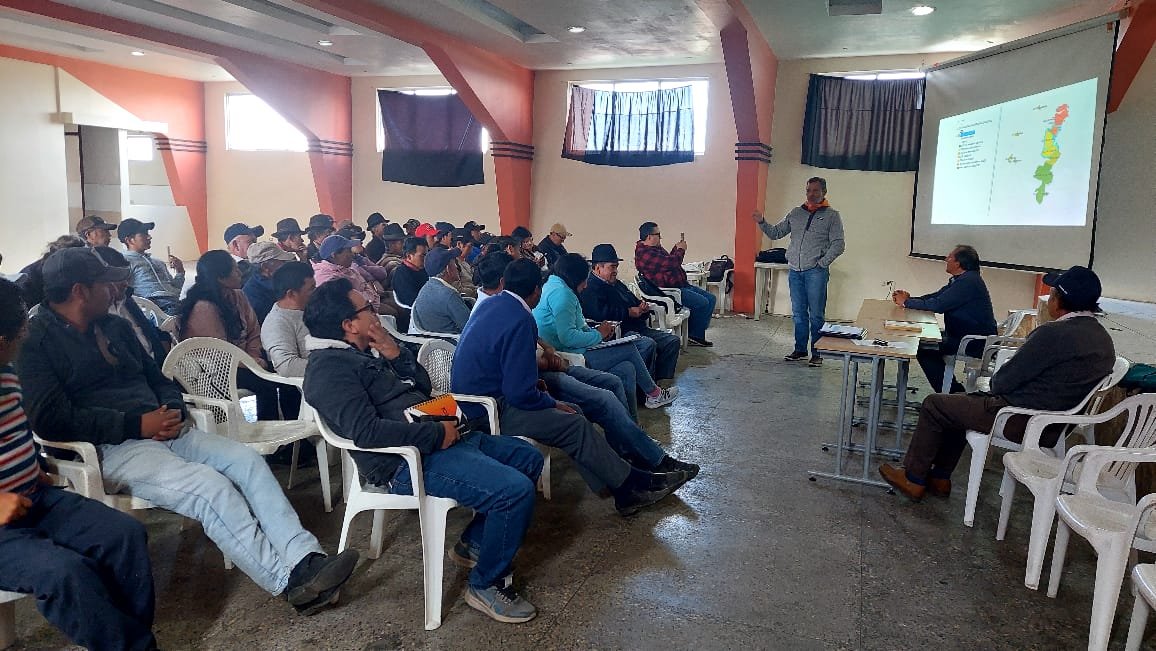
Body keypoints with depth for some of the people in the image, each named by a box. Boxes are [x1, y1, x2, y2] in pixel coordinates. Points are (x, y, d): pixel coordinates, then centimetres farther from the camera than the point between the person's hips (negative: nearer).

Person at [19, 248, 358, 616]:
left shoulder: (115, 326, 19)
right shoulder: (36, 340, -4)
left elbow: (157, 378, 25)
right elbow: (51, 419, -15)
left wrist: (173, 410, 1)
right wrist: (138, 424, -17)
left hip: (164, 431, 7)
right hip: (112, 448, -7)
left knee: (247, 460, -14)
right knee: (211, 487, -28)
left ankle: (304, 561, -23)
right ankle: (290, 582, -24)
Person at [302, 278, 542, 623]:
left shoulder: (365, 352, 18)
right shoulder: (329, 366, -12)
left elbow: (423, 387, 20)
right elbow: (366, 431, -26)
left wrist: (397, 355, 3)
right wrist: (437, 434, -21)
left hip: (439, 439, 10)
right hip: (409, 462, -10)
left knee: (528, 458, 16)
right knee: (516, 490, -23)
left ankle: (474, 543, 23)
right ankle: (486, 585, -3)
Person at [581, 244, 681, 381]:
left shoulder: (617, 284, 25)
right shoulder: (590, 289, -8)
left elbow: (634, 301, 37)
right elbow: (600, 313, -26)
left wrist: (643, 306, 11)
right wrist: (628, 312, -17)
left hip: (638, 329, 10)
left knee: (673, 341, 2)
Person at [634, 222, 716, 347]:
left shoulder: (655, 249, 16)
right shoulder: (645, 254, -20)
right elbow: (670, 263, -25)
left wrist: (676, 248, 13)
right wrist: (681, 250, -6)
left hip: (680, 285, 11)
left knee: (711, 298, 7)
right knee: (702, 303, -19)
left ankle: (698, 334, 10)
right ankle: (694, 335, -2)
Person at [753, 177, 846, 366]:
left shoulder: (832, 215, 2)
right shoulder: (795, 213, 14)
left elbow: (838, 244, -4)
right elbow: (775, 233, 16)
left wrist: (822, 263, -11)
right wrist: (762, 223, -1)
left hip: (816, 272, -4)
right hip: (795, 271, 4)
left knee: (816, 315, -1)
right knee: (798, 314, 10)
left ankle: (817, 353, 6)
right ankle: (800, 350, 19)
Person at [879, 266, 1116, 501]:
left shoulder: (1054, 333, -24)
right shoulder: (1103, 337, 4)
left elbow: (1003, 382, -19)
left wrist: (995, 380, 4)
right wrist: (1001, 382, 9)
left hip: (1021, 423, -9)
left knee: (934, 405, 5)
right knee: (959, 404, 25)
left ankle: (914, 480, 16)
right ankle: (939, 478, 30)